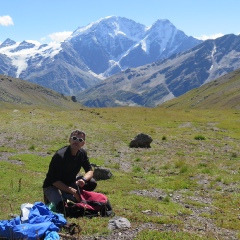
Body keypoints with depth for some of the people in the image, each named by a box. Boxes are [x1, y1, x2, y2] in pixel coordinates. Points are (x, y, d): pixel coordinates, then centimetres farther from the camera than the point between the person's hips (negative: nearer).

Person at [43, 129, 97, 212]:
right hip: (52, 186, -7)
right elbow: (54, 181, -26)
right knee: (62, 207, -32)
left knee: (92, 183, -12)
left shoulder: (82, 153, -6)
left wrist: (83, 180, -26)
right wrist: (71, 190, -33)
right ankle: (50, 198, 3)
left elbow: (90, 171, -2)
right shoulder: (60, 156, -27)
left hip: (69, 182, 7)